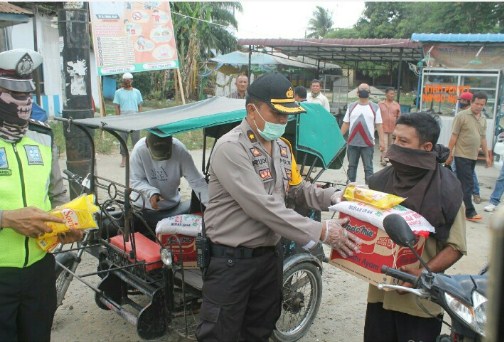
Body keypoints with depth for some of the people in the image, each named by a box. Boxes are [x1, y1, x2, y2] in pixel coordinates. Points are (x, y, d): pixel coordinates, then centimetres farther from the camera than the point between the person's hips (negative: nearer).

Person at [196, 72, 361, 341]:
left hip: (269, 255, 8)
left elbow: (297, 188, 16)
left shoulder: (282, 147, 8)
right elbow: (263, 207, -28)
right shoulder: (231, 147, -21)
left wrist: (333, 197, -4)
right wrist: (321, 232, -27)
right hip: (231, 261, -8)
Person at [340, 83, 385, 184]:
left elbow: (379, 125, 1)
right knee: (351, 166, 10)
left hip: (368, 143, -2)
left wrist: (381, 141, -6)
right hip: (352, 143, 2)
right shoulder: (351, 106, 8)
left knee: (368, 167, 1)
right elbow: (346, 124, 9)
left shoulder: (375, 107, 3)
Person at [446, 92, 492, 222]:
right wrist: (450, 154, -9)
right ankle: (469, 212, -1)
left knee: (462, 183, 12)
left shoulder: (483, 119, 12)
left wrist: (487, 155, 15)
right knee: (468, 184, -6)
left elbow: (483, 138, 18)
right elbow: (454, 136, -8)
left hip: (473, 156, 6)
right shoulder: (462, 116, -7)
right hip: (462, 156, -6)